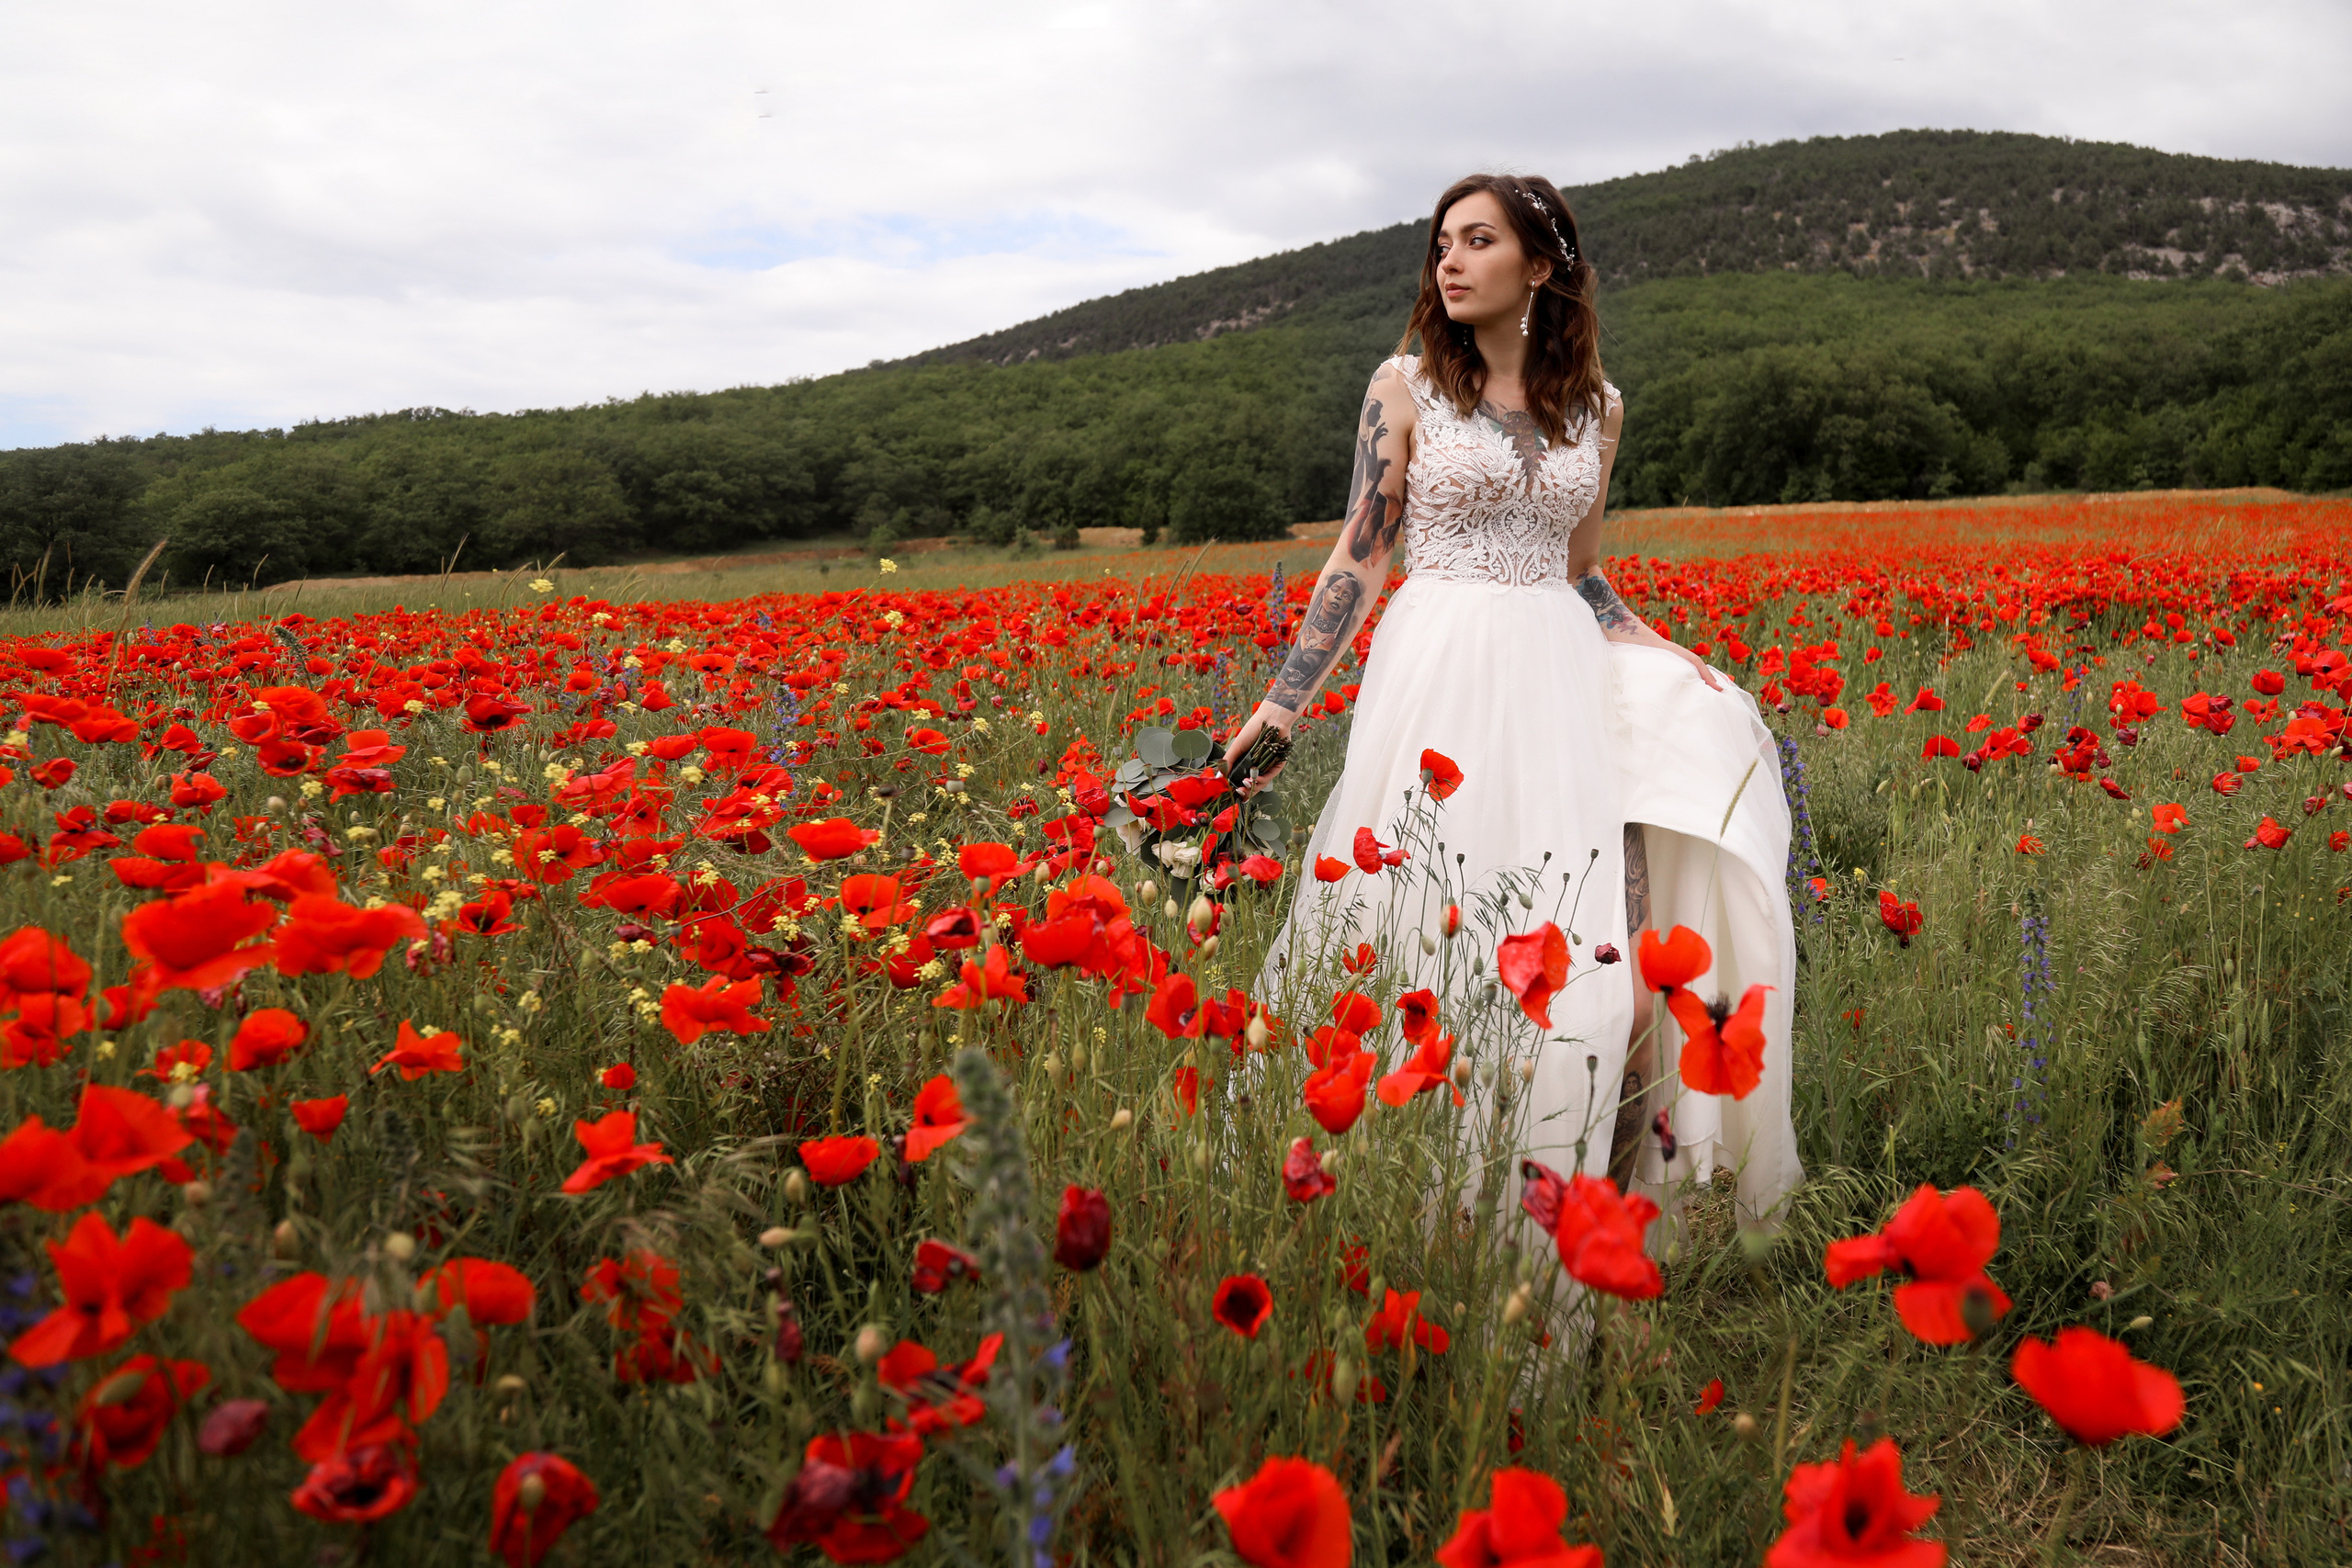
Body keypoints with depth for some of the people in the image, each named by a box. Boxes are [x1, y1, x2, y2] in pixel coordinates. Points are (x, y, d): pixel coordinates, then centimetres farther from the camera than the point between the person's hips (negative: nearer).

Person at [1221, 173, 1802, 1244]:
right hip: (1441, 682, -3)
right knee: (1431, 945, -4)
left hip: (1561, 685, 3)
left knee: (1601, 940, -5)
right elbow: (1358, 562, 1)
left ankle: (1590, 1189, 12)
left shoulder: (1596, 409, 11)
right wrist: (1280, 709, -6)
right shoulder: (1406, 387, 2)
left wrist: (1684, 669, 11)